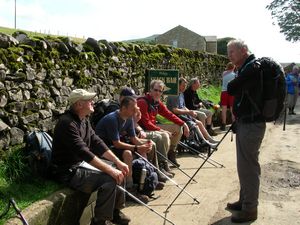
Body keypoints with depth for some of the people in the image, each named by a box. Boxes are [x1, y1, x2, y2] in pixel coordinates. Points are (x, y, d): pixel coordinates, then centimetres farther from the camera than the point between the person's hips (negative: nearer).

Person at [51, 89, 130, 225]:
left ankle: (115, 211, 19)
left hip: (83, 162, 10)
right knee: (109, 179, -24)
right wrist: (110, 170, -31)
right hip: (69, 171, -10)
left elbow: (97, 143, 3)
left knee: (119, 170, 4)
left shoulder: (83, 120, 6)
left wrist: (118, 162, -8)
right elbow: (84, 152, -31)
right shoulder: (67, 123, -24)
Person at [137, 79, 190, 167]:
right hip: (145, 130, -10)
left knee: (178, 128, 9)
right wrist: (161, 131, -26)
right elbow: (146, 123, -23)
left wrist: (184, 124, 1)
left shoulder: (157, 102, 8)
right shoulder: (142, 102, -19)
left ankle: (171, 154, 18)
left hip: (154, 126, 10)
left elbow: (169, 114, 11)